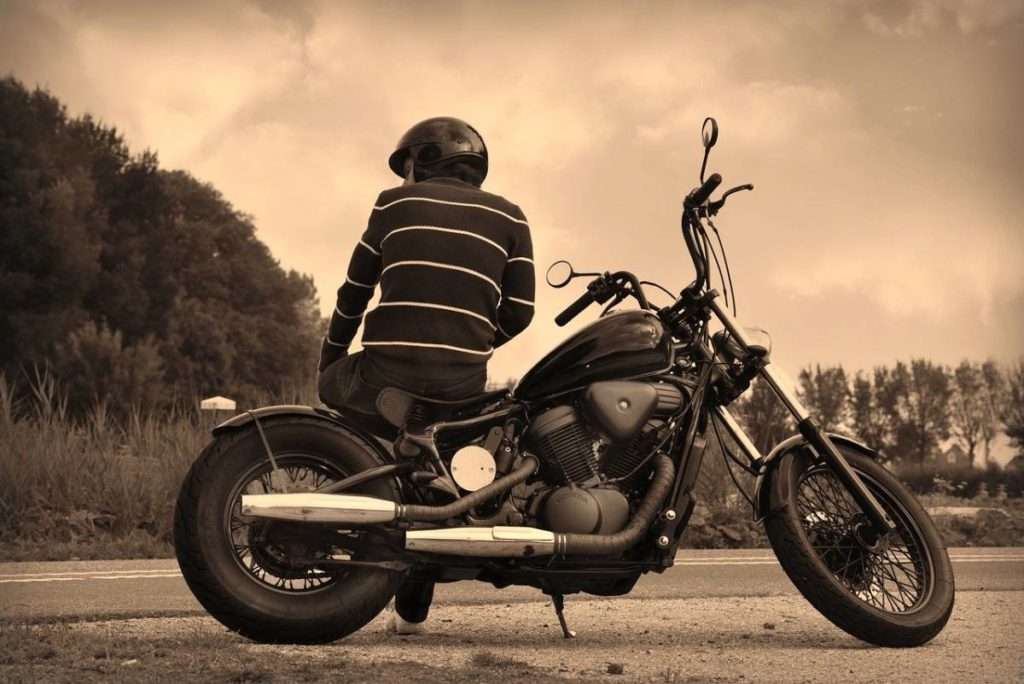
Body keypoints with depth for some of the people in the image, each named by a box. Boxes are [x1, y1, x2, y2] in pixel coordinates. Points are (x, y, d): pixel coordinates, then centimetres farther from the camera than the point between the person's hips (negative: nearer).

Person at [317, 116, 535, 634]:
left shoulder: (395, 203, 13)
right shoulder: (509, 217, 15)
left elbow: (355, 289, 14)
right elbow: (519, 310, 7)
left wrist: (328, 361, 27)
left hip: (387, 371, -2)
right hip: (462, 383, 2)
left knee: (336, 385, 31)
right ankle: (412, 608, 23)